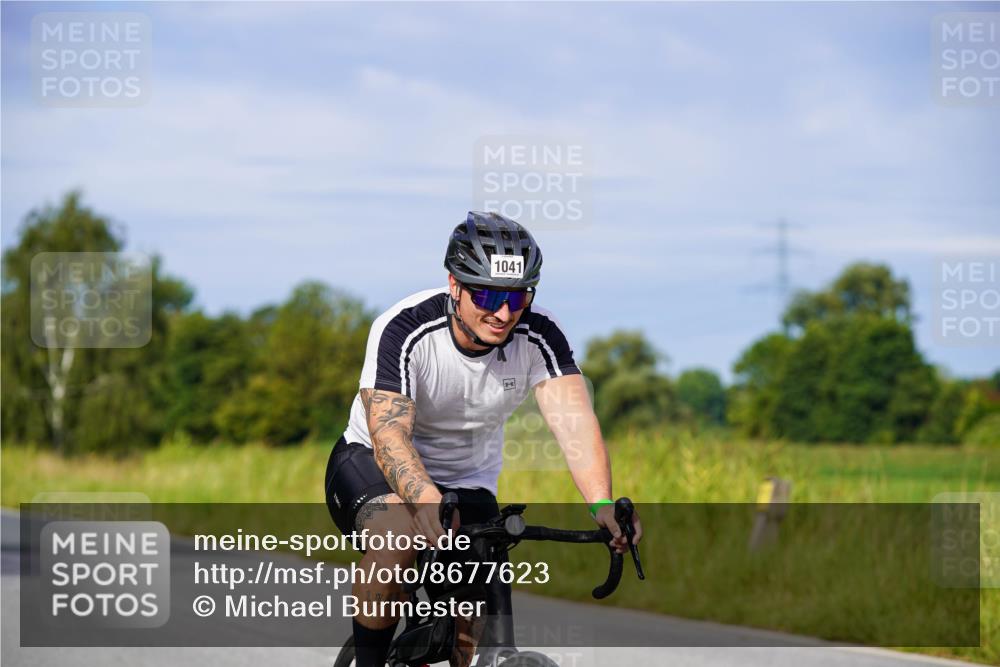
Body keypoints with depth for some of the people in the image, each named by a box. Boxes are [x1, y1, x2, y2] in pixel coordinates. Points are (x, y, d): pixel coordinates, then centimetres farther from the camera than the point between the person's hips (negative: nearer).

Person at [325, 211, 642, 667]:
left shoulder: (539, 336, -19)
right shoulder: (405, 330, -28)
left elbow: (574, 419, -33)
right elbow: (389, 433, -38)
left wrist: (602, 504, -52)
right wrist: (426, 500, -59)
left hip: (468, 484, 4)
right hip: (371, 463, -3)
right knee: (399, 534, -36)